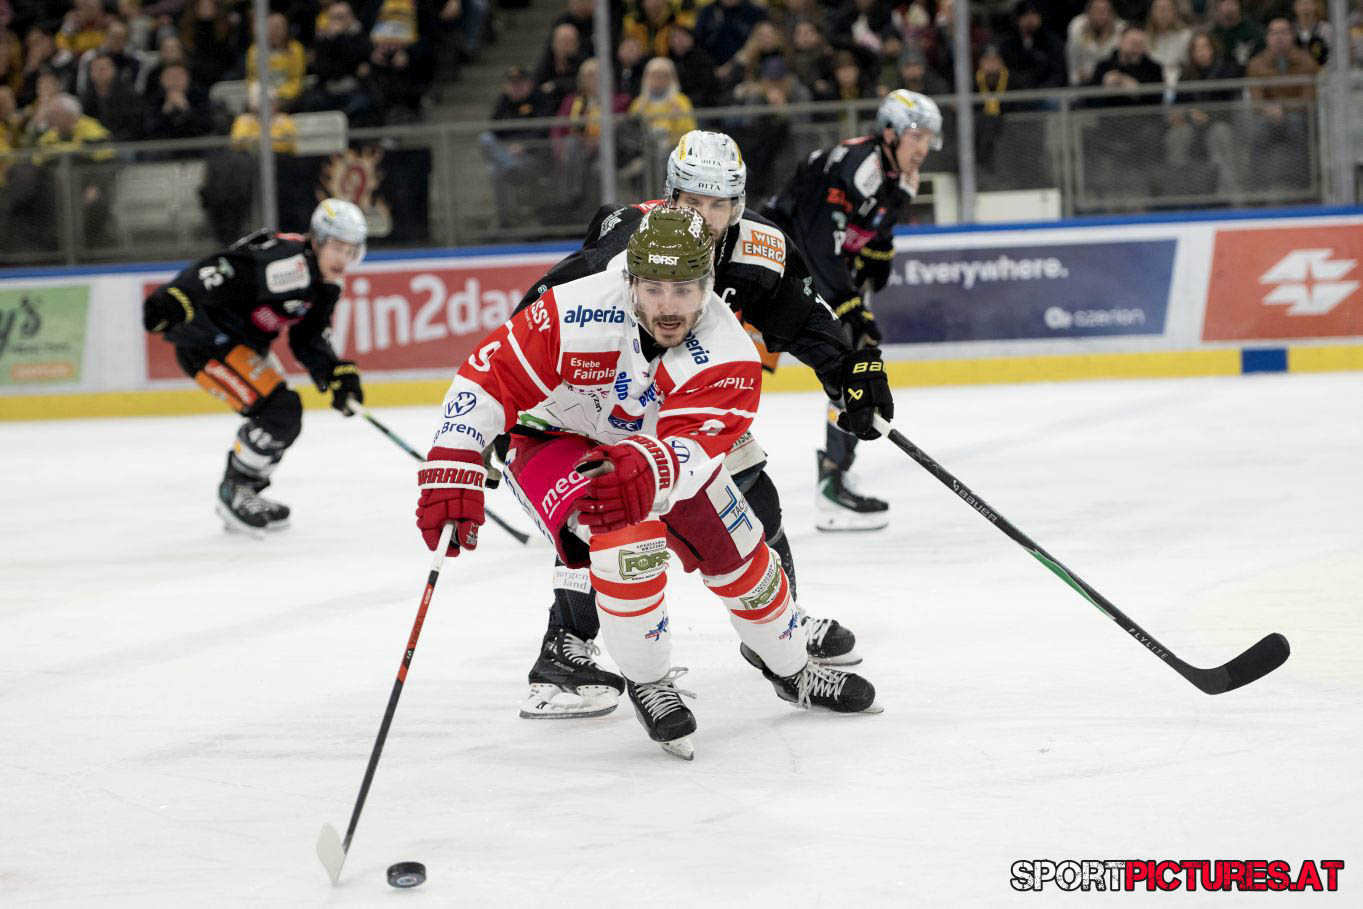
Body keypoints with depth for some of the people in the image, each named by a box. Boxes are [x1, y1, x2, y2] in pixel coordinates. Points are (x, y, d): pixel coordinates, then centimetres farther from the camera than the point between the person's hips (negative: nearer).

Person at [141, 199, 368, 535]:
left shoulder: (326, 286, 7)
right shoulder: (288, 261, -26)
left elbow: (309, 341, 11)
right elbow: (223, 270, -35)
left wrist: (337, 375, -5)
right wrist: (174, 299, -47)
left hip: (245, 344, 11)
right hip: (207, 341, -11)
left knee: (286, 418, 16)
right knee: (278, 410, -18)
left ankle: (246, 494, 29)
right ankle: (234, 494, -2)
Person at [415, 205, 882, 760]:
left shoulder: (728, 355, -30)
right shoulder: (577, 313, -36)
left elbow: (690, 446, -43)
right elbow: (488, 376, -30)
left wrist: (647, 470, -66)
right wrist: (452, 473, -38)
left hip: (665, 449, 4)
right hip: (556, 442, -3)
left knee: (739, 553, 8)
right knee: (628, 533, -30)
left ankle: (791, 670, 38)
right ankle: (647, 681, -8)